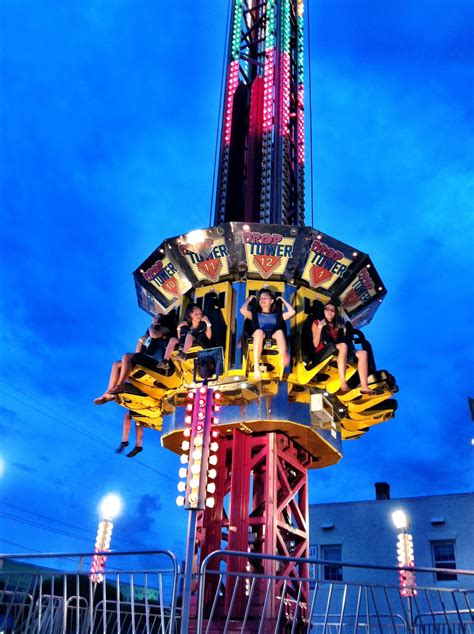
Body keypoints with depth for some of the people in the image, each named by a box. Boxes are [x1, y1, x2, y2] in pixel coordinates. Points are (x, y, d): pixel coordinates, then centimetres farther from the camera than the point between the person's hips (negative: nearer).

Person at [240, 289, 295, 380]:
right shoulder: (256, 314, 31)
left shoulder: (277, 315, 33)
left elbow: (292, 312, 20)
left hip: (274, 338, 1)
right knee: (259, 331, -39)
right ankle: (256, 367, -50)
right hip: (259, 337, -1)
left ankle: (284, 360, -57)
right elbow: (243, 310, 14)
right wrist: (249, 300, 30)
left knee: (280, 331, -35)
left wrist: (283, 300, 32)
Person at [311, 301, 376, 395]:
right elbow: (315, 345, -3)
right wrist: (319, 327, -8)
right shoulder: (317, 323, 11)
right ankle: (343, 382, -45)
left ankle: (364, 386, -35)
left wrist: (344, 331, 9)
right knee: (343, 346, -35)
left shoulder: (338, 326, 25)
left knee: (363, 353, -17)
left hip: (339, 353, 6)